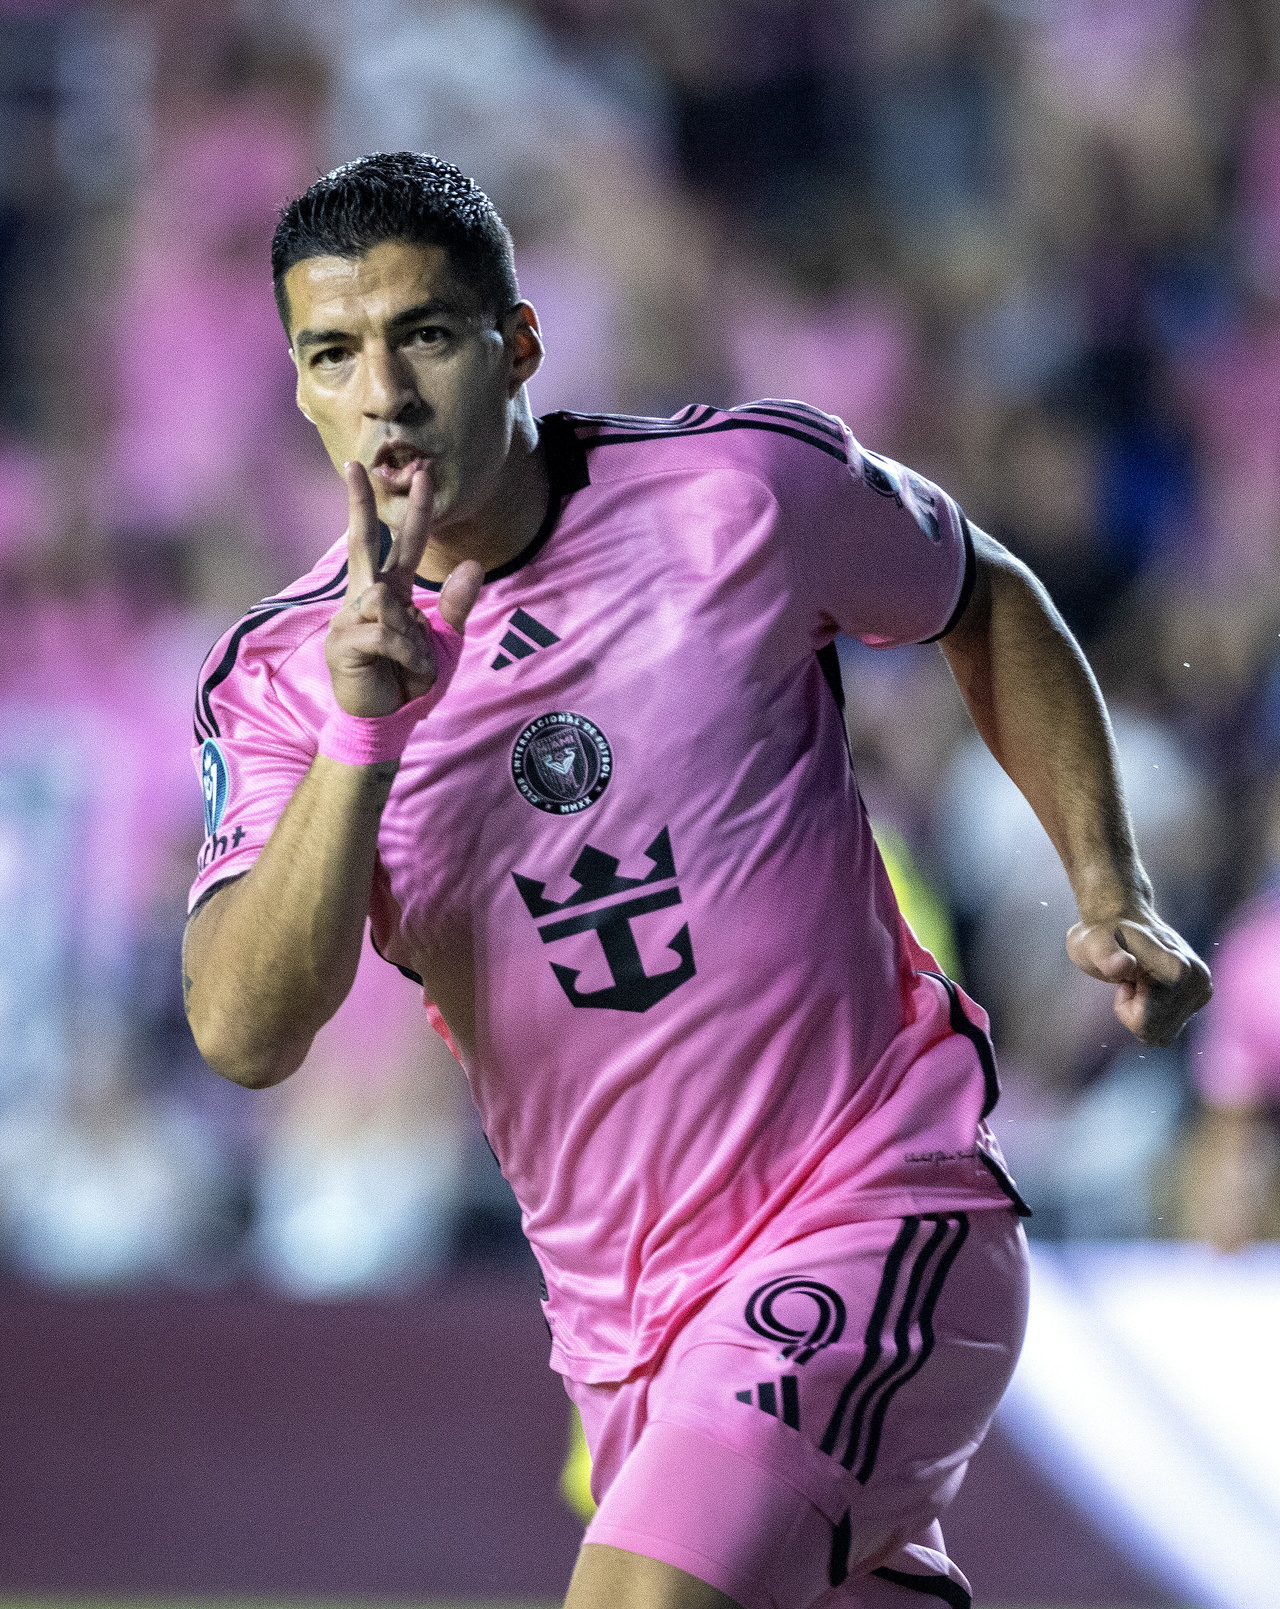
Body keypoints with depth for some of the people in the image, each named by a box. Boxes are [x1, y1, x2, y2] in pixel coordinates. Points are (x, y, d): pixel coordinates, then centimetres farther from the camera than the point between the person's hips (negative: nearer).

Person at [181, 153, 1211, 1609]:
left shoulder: (743, 489, -8)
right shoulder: (278, 680, -4)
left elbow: (984, 601, 13)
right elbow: (245, 1034, -18)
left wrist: (1110, 894, 7)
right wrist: (363, 734, -29)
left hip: (876, 1222, -4)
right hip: (615, 1310, 4)